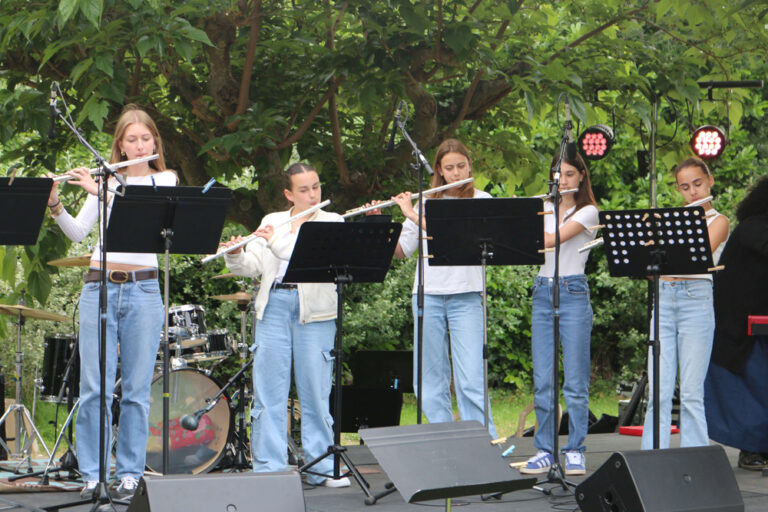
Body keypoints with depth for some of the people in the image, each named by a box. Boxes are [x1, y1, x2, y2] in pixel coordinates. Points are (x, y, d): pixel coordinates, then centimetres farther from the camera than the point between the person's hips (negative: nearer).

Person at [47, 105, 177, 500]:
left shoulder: (164, 181, 7)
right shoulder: (105, 180, 11)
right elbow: (77, 233, 4)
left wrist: (100, 192, -18)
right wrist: (54, 203, -13)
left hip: (143, 289, -1)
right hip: (99, 287, 1)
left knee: (136, 388, 0)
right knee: (95, 386, -2)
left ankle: (130, 474, 6)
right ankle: (92, 474, 4)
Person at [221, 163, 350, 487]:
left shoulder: (332, 222, 6)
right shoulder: (271, 222, 15)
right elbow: (251, 266, 7)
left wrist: (278, 243, -21)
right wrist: (235, 256, -14)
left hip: (314, 312, -2)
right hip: (273, 305, 2)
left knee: (315, 390, 0)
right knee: (269, 391, 0)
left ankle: (321, 468, 8)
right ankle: (268, 470, 4)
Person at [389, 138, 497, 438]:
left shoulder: (481, 200, 4)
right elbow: (401, 251, 15)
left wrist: (413, 215, -13)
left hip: (466, 297, -3)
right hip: (428, 295, 3)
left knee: (471, 379, -10)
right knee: (431, 379, 2)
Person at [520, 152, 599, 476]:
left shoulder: (588, 212, -3)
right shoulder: (545, 209, 15)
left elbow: (552, 239, -16)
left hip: (573, 294, -5)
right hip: (543, 293, 5)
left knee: (575, 380, -4)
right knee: (543, 380, 3)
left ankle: (575, 451, 2)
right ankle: (544, 450, 8)